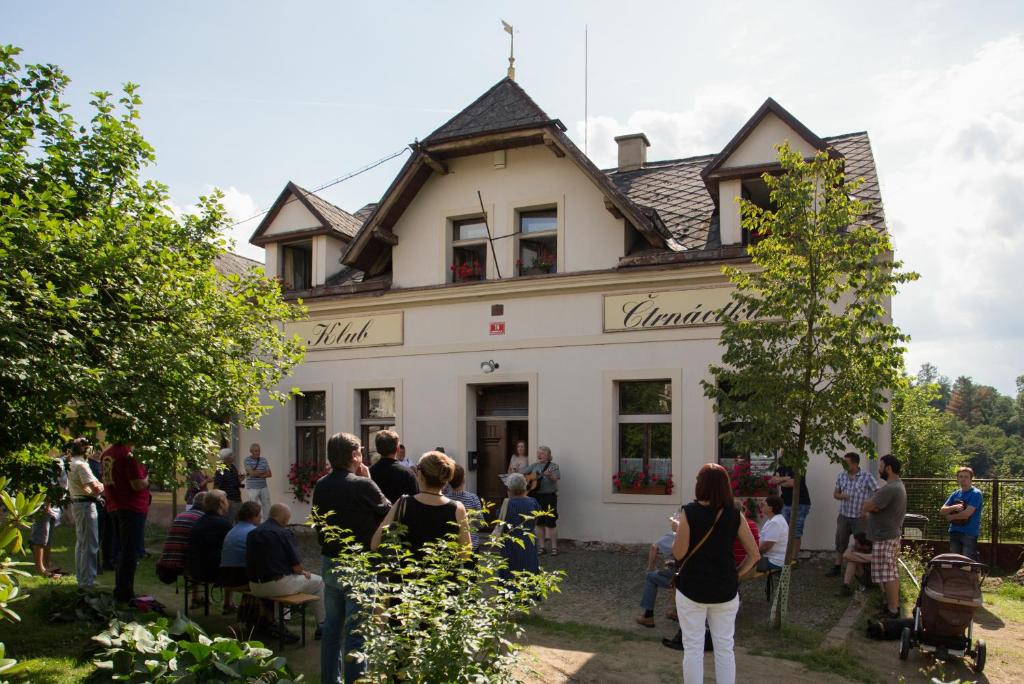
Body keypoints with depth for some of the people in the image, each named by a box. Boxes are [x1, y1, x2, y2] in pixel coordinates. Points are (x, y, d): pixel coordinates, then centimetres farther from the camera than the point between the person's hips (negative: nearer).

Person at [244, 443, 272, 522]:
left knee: (267, 507, 7)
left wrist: (257, 474, -12)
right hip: (252, 488, -4)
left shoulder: (263, 460, 7)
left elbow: (269, 474, 3)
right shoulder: (247, 460, -5)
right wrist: (263, 472, -4)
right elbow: (252, 473, -17)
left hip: (264, 488, 4)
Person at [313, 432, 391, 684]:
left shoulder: (321, 486, 2)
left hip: (329, 563, 7)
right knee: (356, 630, 0)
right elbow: (388, 511, -4)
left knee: (332, 625, 17)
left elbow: (319, 524, 11)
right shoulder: (362, 485, -18)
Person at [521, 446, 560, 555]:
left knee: (550, 523, -6)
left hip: (549, 496, -5)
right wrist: (526, 479, 0)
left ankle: (554, 547, 3)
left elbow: (555, 479, -16)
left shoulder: (553, 465, -2)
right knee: (539, 523, 9)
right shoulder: (534, 465, 12)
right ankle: (541, 547, 17)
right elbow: (522, 473, 18)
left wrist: (549, 475, -35)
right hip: (536, 497, 5)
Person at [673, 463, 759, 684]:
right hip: (725, 590, 3)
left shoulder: (690, 512, -13)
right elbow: (754, 554, -2)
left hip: (692, 588, -3)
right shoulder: (734, 515, -4)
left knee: (693, 648, 7)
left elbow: (678, 553, -12)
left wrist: (678, 531, 5)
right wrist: (736, 574, 8)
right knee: (725, 647, 13)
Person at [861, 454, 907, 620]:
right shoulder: (899, 485, 12)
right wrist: (873, 504, -6)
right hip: (892, 535, 11)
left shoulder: (889, 489, -24)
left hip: (884, 538, -11)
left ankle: (892, 610, 1)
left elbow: (865, 507, -22)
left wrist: (870, 503, -4)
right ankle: (893, 603, 27)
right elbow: (877, 505, 12)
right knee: (892, 574, 18)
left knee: (887, 575, -4)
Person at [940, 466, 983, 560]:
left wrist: (951, 517, -2)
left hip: (969, 533, -6)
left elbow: (967, 513, -16)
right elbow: (942, 510, 8)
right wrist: (954, 507, -12)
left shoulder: (976, 493, -5)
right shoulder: (955, 494, 14)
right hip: (954, 532, 6)